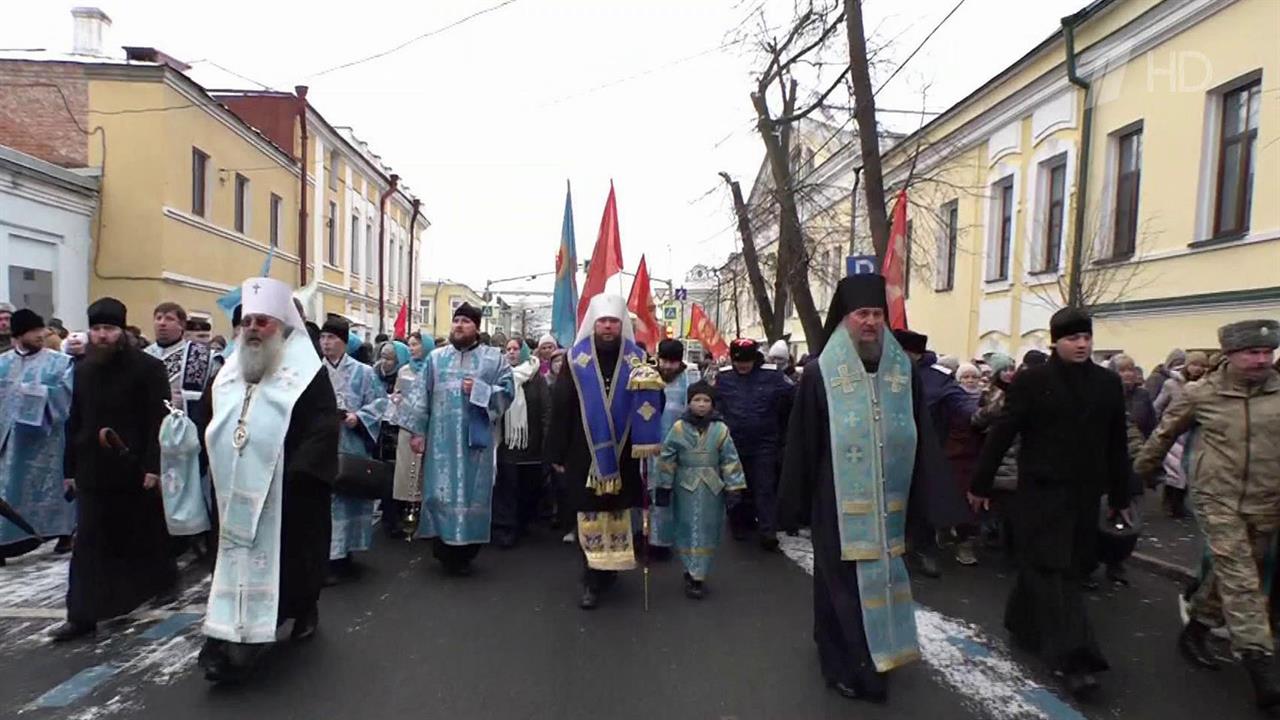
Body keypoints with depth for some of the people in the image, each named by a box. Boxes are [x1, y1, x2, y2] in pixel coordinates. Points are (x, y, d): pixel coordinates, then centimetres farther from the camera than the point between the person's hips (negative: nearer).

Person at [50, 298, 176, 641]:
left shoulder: (148, 367, -10)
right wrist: (70, 467, 13)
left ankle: (163, 581, 35)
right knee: (88, 543, 3)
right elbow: (74, 423, 15)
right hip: (93, 471, 5)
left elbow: (159, 420, -14)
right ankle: (82, 615, 7)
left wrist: (153, 466, -20)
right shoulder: (83, 370, 10)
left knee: (147, 534, 11)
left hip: (135, 469, -5)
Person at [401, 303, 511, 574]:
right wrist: (417, 430, 0)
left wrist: (479, 390, -13)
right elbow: (421, 395, 6)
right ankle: (444, 550, 17)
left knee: (473, 492, 3)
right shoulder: (436, 357, 10)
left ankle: (465, 553, 16)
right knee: (440, 491, 3)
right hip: (442, 439, 1)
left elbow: (508, 390, -1)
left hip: (476, 438, -1)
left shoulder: (494, 358, 5)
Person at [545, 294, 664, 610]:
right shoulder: (576, 360, -4)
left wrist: (650, 389, -21)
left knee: (618, 512, 12)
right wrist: (557, 453, -4)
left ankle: (606, 570, 30)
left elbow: (651, 405, 3)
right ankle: (593, 579, 13)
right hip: (585, 453, -2)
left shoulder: (635, 361, 1)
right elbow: (560, 408, -3)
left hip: (622, 453, 2)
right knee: (590, 515, 2)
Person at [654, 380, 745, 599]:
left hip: (712, 489, 1)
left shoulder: (720, 429, -2)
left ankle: (697, 574, 16)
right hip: (686, 488, -1)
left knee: (707, 531, 5)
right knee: (688, 530, 3)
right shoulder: (678, 428, -4)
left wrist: (734, 488, -6)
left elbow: (730, 461, -1)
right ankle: (693, 572, 14)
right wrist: (663, 487, -1)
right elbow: (667, 459, -1)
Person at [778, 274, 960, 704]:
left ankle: (869, 659, 36)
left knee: (880, 578, 15)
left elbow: (923, 440, 3)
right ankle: (848, 665, 22)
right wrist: (795, 506, -3)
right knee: (845, 583, 5)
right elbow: (802, 444, -6)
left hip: (888, 503, 4)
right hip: (839, 504, -3)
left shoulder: (904, 371, 2)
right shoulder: (820, 373, -9)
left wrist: (936, 501, 0)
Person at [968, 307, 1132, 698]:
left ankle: (1022, 623, 33)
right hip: (1041, 491, -5)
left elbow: (1116, 444, 12)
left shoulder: (1108, 383, 6)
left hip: (1085, 493, 5)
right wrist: (981, 485, -5)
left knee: (1070, 567, 13)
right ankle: (1072, 658, -2)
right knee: (1052, 569, -5)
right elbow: (1001, 434, -6)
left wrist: (1120, 497, 14)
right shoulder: (1032, 380, -7)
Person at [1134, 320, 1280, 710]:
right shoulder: (1202, 393, -4)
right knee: (1240, 578, -8)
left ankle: (1196, 629, 34)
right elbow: (1165, 433, 8)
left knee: (1229, 574, 15)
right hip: (1217, 498, -3)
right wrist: (1139, 472, 16)